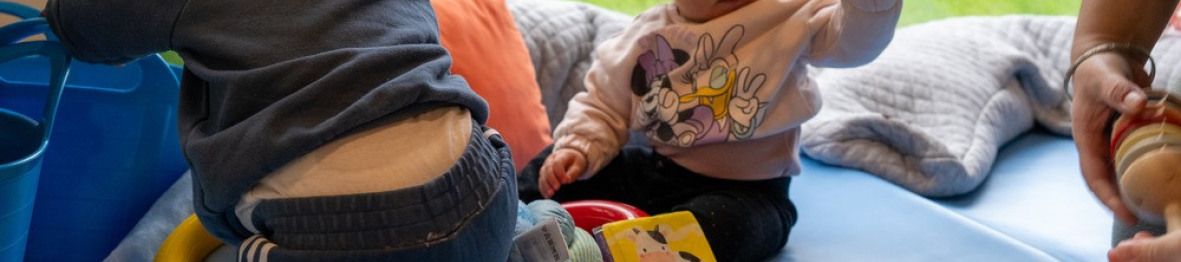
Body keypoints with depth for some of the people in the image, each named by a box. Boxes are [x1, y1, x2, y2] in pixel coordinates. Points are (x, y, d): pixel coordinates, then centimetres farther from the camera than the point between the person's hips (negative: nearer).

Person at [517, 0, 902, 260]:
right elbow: (602, 105, 11)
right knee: (553, 170, 3)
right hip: (653, 171, 6)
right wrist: (576, 148, -7)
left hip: (744, 190, -5)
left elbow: (855, 40, -23)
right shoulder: (645, 37, 1)